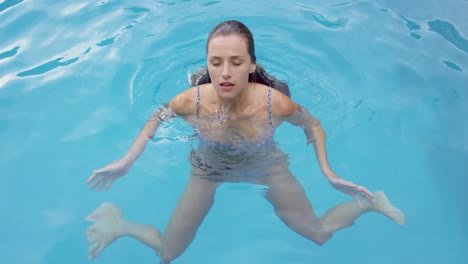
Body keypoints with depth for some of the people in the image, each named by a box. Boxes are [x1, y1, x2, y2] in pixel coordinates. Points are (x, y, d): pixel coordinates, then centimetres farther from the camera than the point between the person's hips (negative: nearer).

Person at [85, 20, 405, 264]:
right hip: (208, 171, 0)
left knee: (319, 235, 9)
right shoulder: (190, 101, -32)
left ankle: (369, 203, 34)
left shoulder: (276, 103, -33)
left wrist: (328, 172, -17)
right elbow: (157, 119, -7)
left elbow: (313, 124, -10)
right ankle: (118, 223, 29)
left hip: (266, 167, 0)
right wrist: (126, 162, -12)